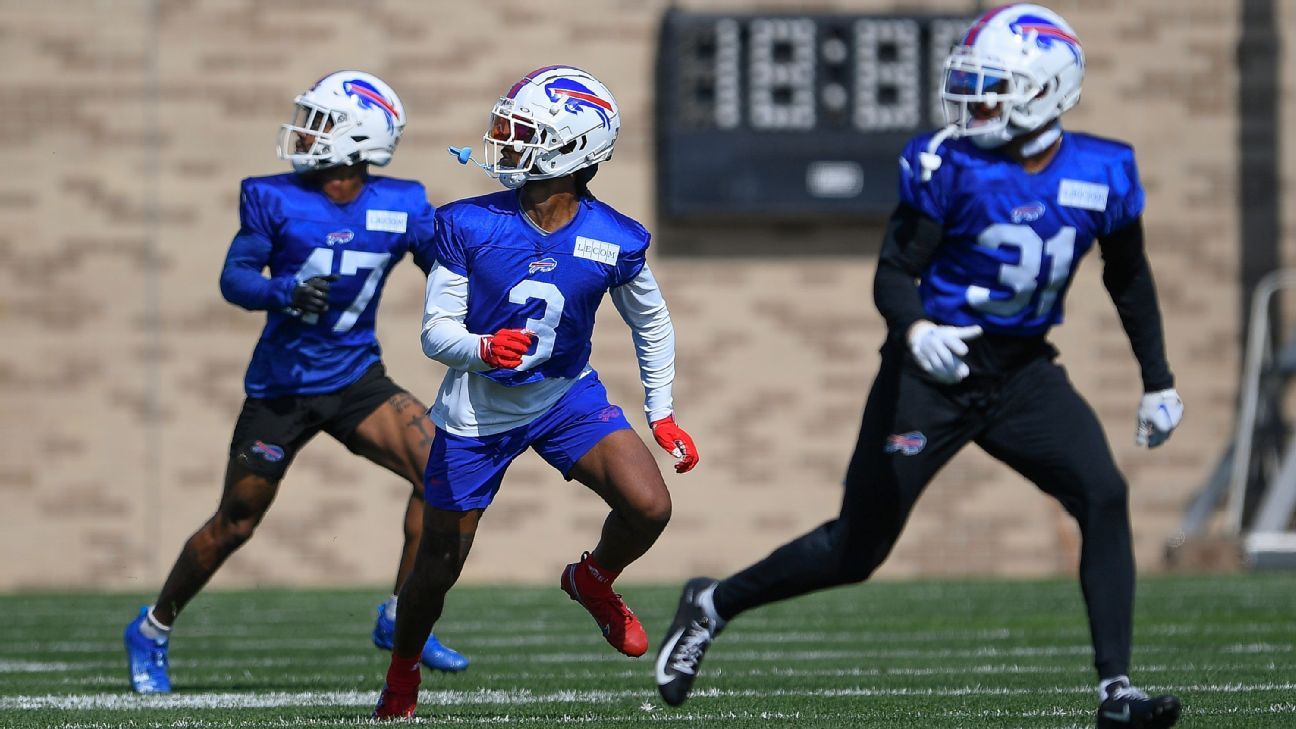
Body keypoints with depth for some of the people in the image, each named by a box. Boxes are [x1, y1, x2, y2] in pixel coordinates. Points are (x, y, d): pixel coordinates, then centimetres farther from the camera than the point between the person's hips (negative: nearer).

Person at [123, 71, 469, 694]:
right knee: (234, 525, 5)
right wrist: (287, 291, -29)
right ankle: (153, 630, 28)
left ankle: (401, 619, -7)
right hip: (281, 386, -2)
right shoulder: (274, 199, -8)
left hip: (357, 381, 2)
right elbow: (234, 278, -11)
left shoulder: (400, 207, -2)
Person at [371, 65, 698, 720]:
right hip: (480, 412, -1)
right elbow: (436, 332, -14)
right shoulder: (469, 227, -17)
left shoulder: (615, 241, -13)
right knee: (438, 563, 7)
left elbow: (651, 324, 6)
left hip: (568, 399, 1)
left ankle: (592, 581, 13)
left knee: (649, 507, -21)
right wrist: (484, 348, -36)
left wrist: (661, 414, 4)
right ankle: (401, 679, 34)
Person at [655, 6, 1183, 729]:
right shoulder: (951, 166, -14)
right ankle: (713, 605, 28)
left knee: (1105, 499, -19)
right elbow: (894, 270, -14)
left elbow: (1130, 279, 13)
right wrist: (915, 328, -36)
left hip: (1025, 372, 3)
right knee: (856, 550, 4)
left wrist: (1159, 382, 16)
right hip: (936, 367, -3)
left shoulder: (1104, 174, -3)